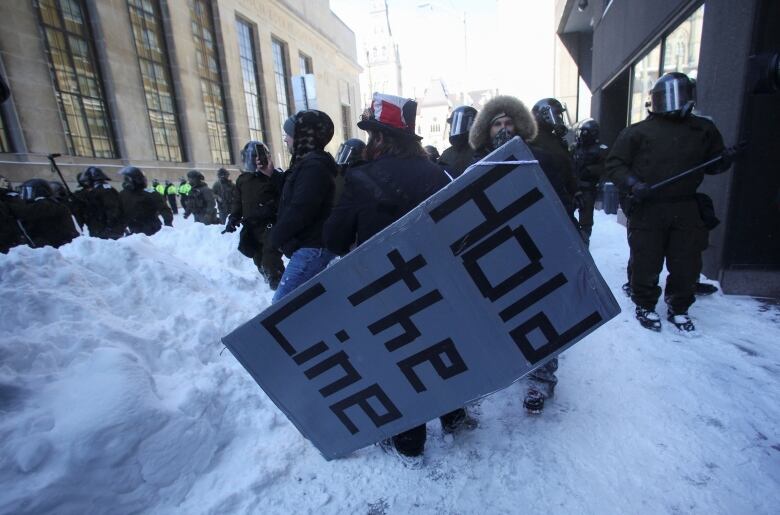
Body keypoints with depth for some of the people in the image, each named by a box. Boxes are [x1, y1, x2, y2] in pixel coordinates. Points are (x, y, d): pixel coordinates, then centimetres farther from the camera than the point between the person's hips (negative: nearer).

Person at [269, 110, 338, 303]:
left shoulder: (313, 166, -17)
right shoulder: (311, 163, 16)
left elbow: (299, 211, -24)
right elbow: (290, 198, 24)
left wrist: (277, 237, -9)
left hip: (311, 248, -11)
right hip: (312, 245, 11)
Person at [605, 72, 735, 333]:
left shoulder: (704, 130, 14)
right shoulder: (637, 132, 2)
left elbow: (711, 164, 20)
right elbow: (614, 164, -1)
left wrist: (724, 161, -2)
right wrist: (632, 184, -17)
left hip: (686, 210, 4)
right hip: (647, 210, -3)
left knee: (687, 264, 9)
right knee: (646, 263, 3)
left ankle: (678, 309, 29)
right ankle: (644, 306, 23)